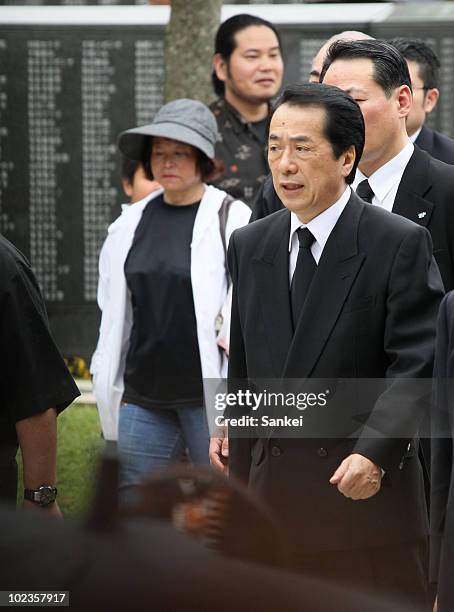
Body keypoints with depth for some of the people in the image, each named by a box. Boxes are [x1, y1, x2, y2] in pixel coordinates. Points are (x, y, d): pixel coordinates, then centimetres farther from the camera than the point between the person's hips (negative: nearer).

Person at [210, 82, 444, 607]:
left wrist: (374, 453, -24)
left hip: (368, 493, -4)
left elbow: (413, 365, -11)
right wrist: (239, 479, 15)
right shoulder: (249, 246, 11)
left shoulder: (400, 244, -6)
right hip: (274, 492, 5)